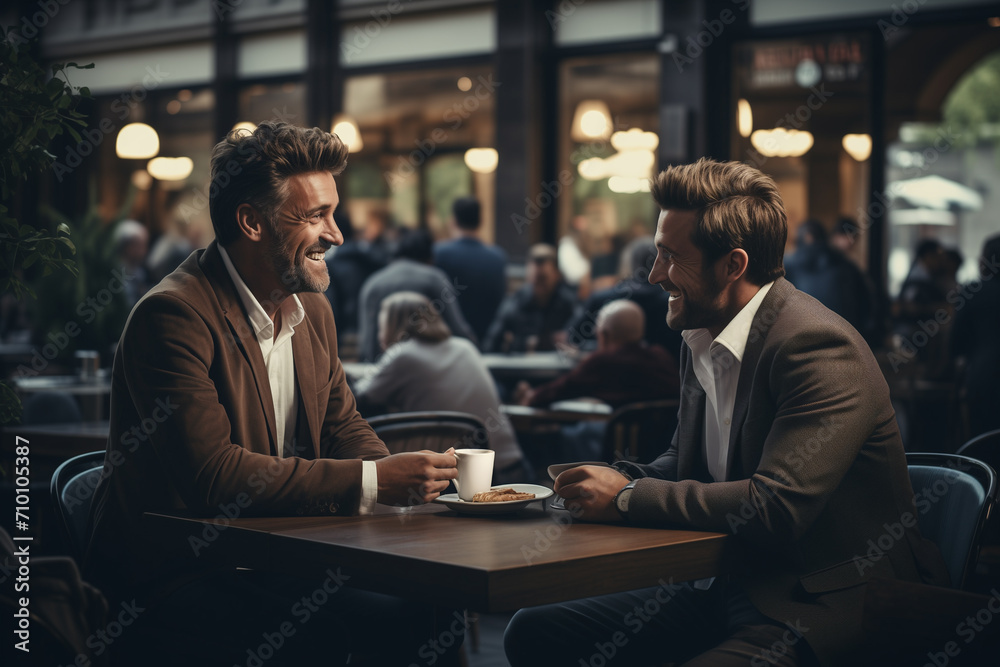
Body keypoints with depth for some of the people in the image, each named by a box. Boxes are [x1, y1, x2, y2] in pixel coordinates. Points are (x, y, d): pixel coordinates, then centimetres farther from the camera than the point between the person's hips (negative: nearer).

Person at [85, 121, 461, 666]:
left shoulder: (312, 309, 12)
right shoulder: (173, 315, -16)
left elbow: (344, 427, 18)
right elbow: (213, 473, -25)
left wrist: (400, 477, -6)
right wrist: (371, 481, -26)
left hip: (275, 568, 8)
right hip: (170, 583, -8)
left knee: (423, 613, -18)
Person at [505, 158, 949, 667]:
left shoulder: (818, 347, -20)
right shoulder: (702, 339, 9)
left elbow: (777, 508, -28)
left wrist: (628, 496, -19)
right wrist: (617, 479, -2)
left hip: (824, 606, -9)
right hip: (732, 587, 9)